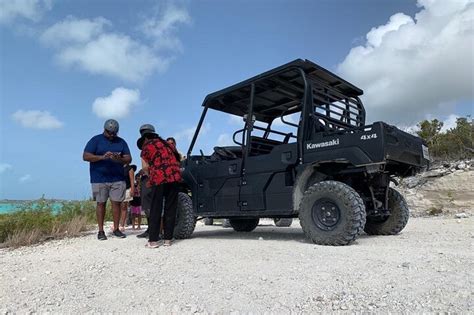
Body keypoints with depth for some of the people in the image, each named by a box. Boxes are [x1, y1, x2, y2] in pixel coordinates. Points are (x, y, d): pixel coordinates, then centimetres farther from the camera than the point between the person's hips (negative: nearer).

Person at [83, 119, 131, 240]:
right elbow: (85, 156, -6)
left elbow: (129, 159, 6)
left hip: (117, 179, 2)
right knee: (101, 204, 2)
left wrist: (119, 159, -17)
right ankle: (101, 231, 10)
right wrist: (102, 157, -21)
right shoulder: (96, 140, 4)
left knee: (116, 203, 2)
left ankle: (116, 229, 12)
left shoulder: (121, 142, 12)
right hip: (99, 179, -2)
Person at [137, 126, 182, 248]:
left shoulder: (147, 146, 9)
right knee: (170, 209, 9)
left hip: (159, 178, -4)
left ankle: (153, 240, 6)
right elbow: (177, 159, 22)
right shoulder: (168, 144, 24)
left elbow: (145, 166, 4)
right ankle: (168, 239, 13)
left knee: (155, 210, 5)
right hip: (175, 177, 4)